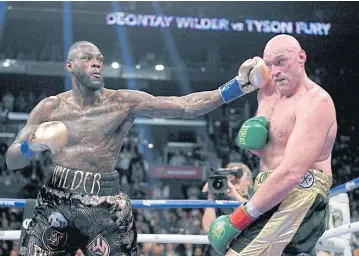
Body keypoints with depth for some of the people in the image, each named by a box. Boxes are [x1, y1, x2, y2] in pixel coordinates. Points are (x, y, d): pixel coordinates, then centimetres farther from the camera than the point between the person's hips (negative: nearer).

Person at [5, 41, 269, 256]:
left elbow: (185, 106, -9)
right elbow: (11, 161, 5)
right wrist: (32, 145, -18)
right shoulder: (50, 108, 4)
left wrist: (238, 85, -17)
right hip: (57, 201, 1)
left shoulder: (124, 102, 0)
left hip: (106, 205, -1)